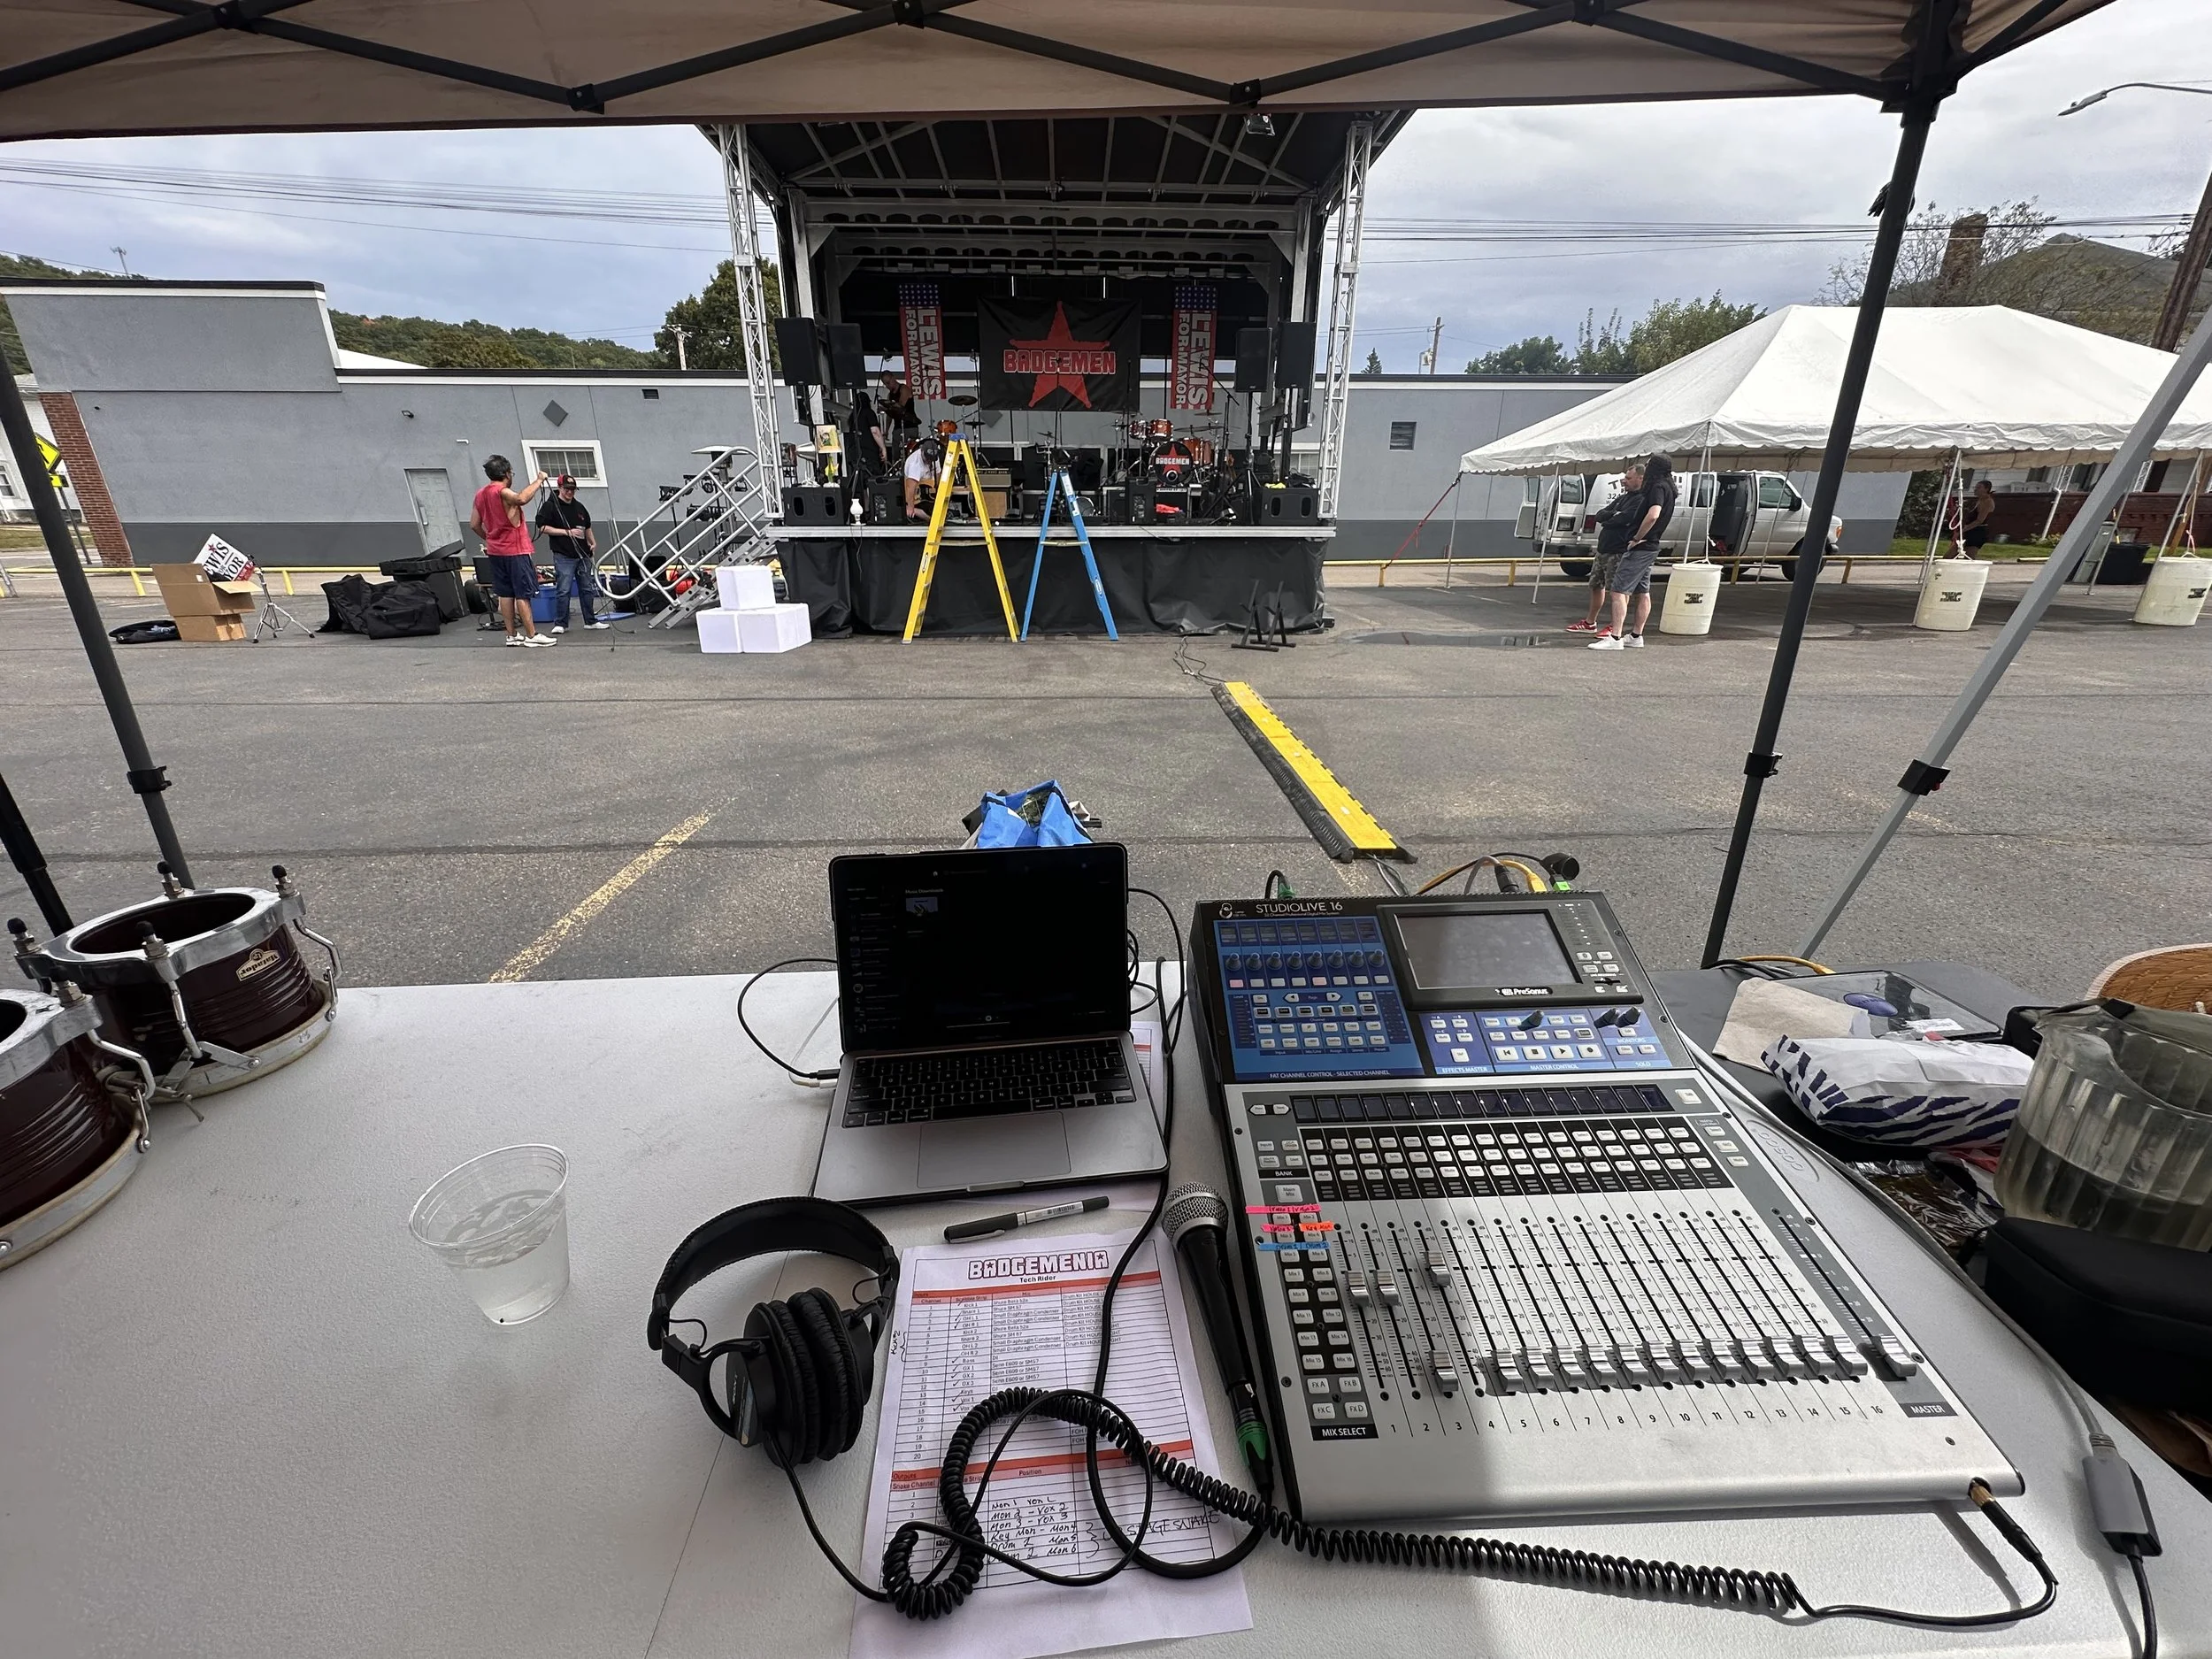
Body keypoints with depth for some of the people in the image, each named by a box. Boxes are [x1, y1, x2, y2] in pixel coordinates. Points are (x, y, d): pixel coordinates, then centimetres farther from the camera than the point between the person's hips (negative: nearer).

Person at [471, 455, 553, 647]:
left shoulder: (481, 494, 12)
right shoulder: (502, 492, -13)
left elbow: (474, 524, 15)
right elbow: (521, 499, -36)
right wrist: (538, 481, -26)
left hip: (496, 551, 8)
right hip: (515, 551, -8)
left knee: (505, 593, 9)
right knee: (523, 594, -6)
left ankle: (512, 635, 11)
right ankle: (531, 635, -6)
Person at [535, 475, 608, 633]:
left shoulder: (579, 507, 17)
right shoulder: (550, 506, -3)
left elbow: (587, 527, 28)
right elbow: (543, 527, -10)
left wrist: (593, 543, 14)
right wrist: (567, 532, -16)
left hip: (583, 554, 6)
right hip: (564, 556, -6)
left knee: (587, 589, 11)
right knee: (563, 590, -8)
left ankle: (590, 621, 20)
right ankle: (560, 624, -2)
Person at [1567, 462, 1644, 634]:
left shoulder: (1641, 500, -11)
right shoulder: (1623, 497, 19)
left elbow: (1623, 519, -22)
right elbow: (1600, 515, 12)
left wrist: (1606, 521, -3)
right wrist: (1614, 515, -9)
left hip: (1618, 552, -10)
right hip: (1603, 549, 10)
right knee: (1596, 585, 17)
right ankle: (1590, 623, 29)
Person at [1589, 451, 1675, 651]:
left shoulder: (1658, 487, -14)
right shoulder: (1667, 488, 18)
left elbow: (1653, 515, -31)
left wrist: (1637, 538, -21)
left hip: (1640, 548, -11)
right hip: (1650, 547, 11)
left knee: (1618, 590, -13)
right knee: (1642, 593, 14)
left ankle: (1615, 638, -19)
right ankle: (1636, 636, 21)